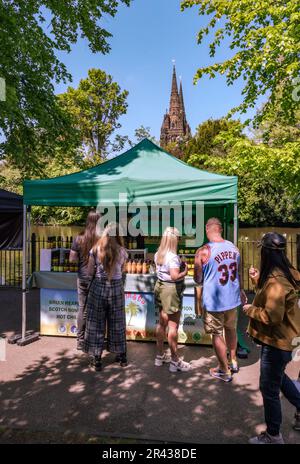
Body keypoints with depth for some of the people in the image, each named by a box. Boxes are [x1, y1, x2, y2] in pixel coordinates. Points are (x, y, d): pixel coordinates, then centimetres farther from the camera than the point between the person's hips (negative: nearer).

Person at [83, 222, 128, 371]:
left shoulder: (95, 249, -6)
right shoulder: (122, 251, -4)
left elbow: (90, 272, -3)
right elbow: (122, 270, 8)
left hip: (98, 287, -1)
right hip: (116, 288, 1)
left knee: (96, 323, 11)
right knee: (117, 323, 15)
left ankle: (96, 359, 18)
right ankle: (121, 356, 29)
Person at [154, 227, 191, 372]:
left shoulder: (158, 254, 6)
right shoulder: (173, 257, -21)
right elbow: (175, 276, -28)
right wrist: (185, 272, -10)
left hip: (160, 286, 9)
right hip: (171, 290, -9)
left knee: (162, 322, 17)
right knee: (173, 325, 1)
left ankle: (160, 356, 30)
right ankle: (175, 361, 13)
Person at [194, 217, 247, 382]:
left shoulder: (203, 252, -19)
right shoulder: (233, 247, -2)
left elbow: (198, 280, -11)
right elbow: (239, 273, 11)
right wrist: (240, 290, 26)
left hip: (214, 301, -5)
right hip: (232, 298, 6)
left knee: (217, 334, 11)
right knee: (231, 329, 25)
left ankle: (224, 371, 26)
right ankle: (233, 362, 42)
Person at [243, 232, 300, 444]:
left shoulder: (275, 280, -29)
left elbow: (272, 316, -30)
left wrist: (251, 310, -15)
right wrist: (258, 279, 4)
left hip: (277, 342, -9)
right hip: (282, 338, 10)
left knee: (269, 388, 9)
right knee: (277, 376, 31)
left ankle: (273, 435, 29)